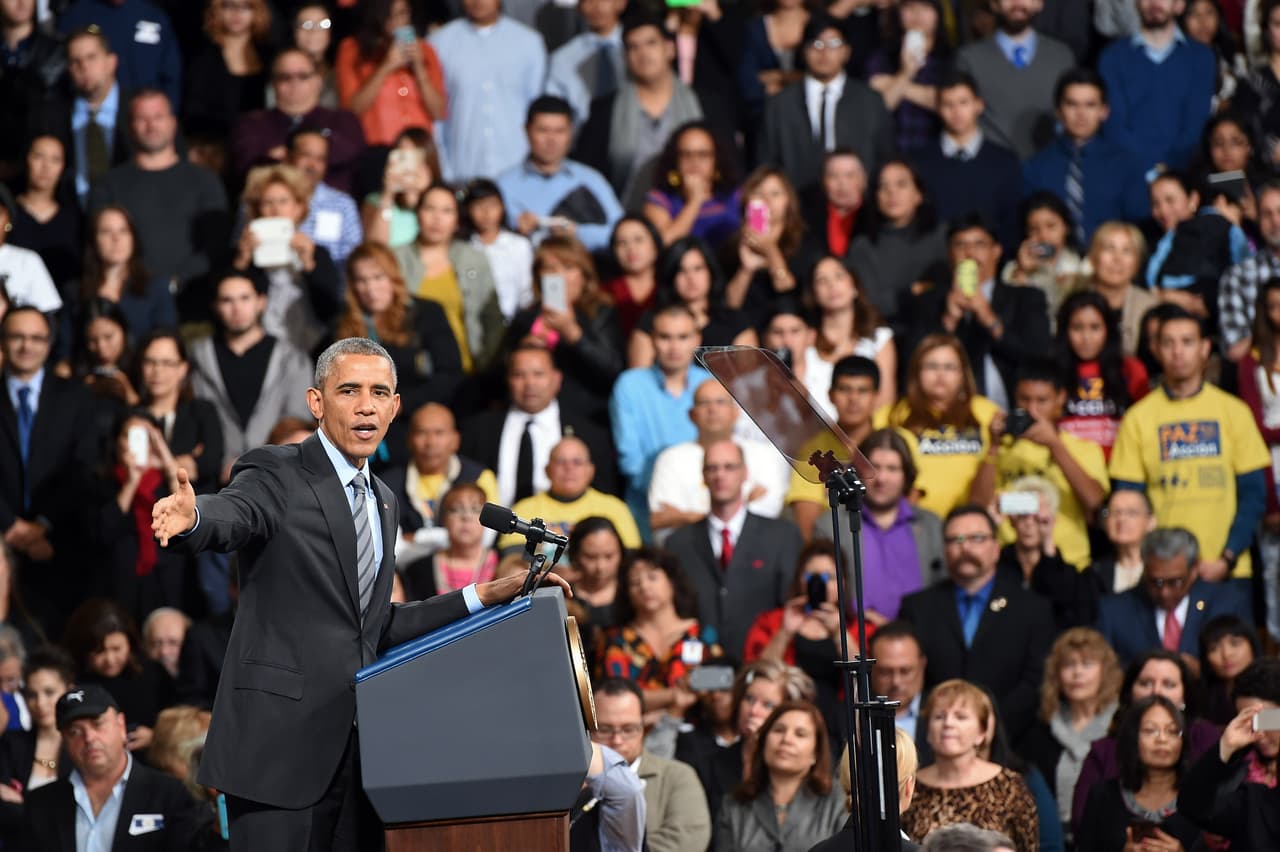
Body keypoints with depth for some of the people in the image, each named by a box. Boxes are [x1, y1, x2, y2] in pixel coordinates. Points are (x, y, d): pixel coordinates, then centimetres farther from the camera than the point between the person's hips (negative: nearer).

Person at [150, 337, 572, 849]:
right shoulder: (277, 475, -4)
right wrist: (191, 517, -50)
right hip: (279, 743, -7)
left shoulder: (381, 500, 19)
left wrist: (488, 596, 19)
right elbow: (232, 516, -26)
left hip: (352, 746, 7)